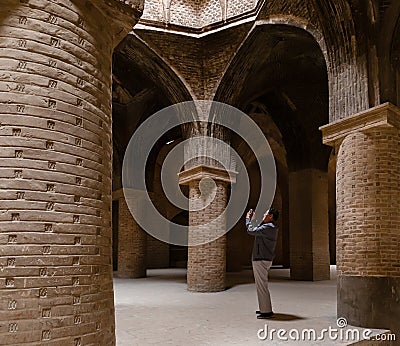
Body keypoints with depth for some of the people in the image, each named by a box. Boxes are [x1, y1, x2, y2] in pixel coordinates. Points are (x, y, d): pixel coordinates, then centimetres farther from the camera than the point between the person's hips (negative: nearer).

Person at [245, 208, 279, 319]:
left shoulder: (268, 227, -18)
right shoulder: (271, 227, 15)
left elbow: (251, 230, -20)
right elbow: (257, 230, 24)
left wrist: (248, 219, -4)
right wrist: (252, 219, 23)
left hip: (261, 260, -11)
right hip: (264, 259, 11)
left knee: (262, 285, -7)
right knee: (261, 285, 18)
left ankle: (266, 311, -3)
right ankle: (264, 308, 26)